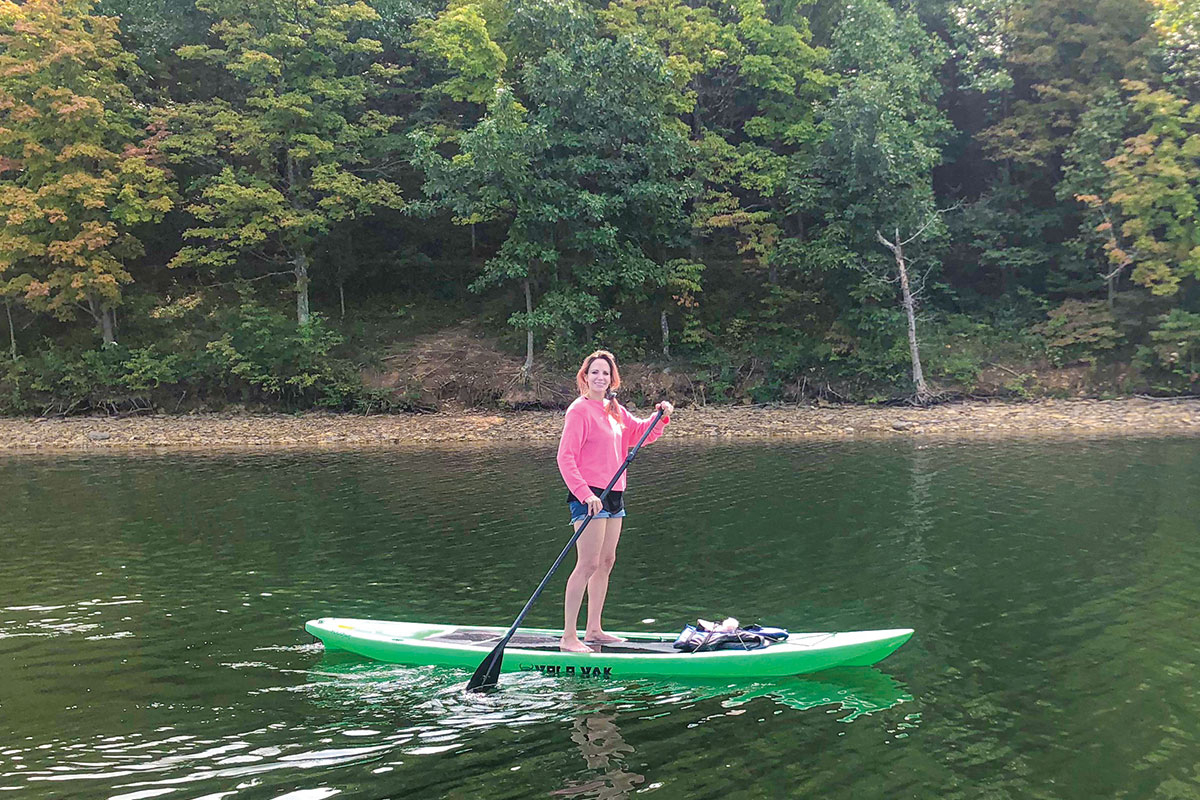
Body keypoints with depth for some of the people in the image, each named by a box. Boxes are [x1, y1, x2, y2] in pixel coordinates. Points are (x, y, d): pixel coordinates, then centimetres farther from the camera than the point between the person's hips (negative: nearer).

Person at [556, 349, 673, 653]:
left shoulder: (615, 410, 13)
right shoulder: (580, 409, -10)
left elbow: (641, 432, 25)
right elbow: (565, 457, -15)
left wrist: (661, 417, 6)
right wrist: (585, 494, -23)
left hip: (613, 494, 9)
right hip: (588, 496, -9)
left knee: (606, 562, 12)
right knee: (588, 564, -11)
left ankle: (593, 630, 21)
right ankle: (569, 637, -6)